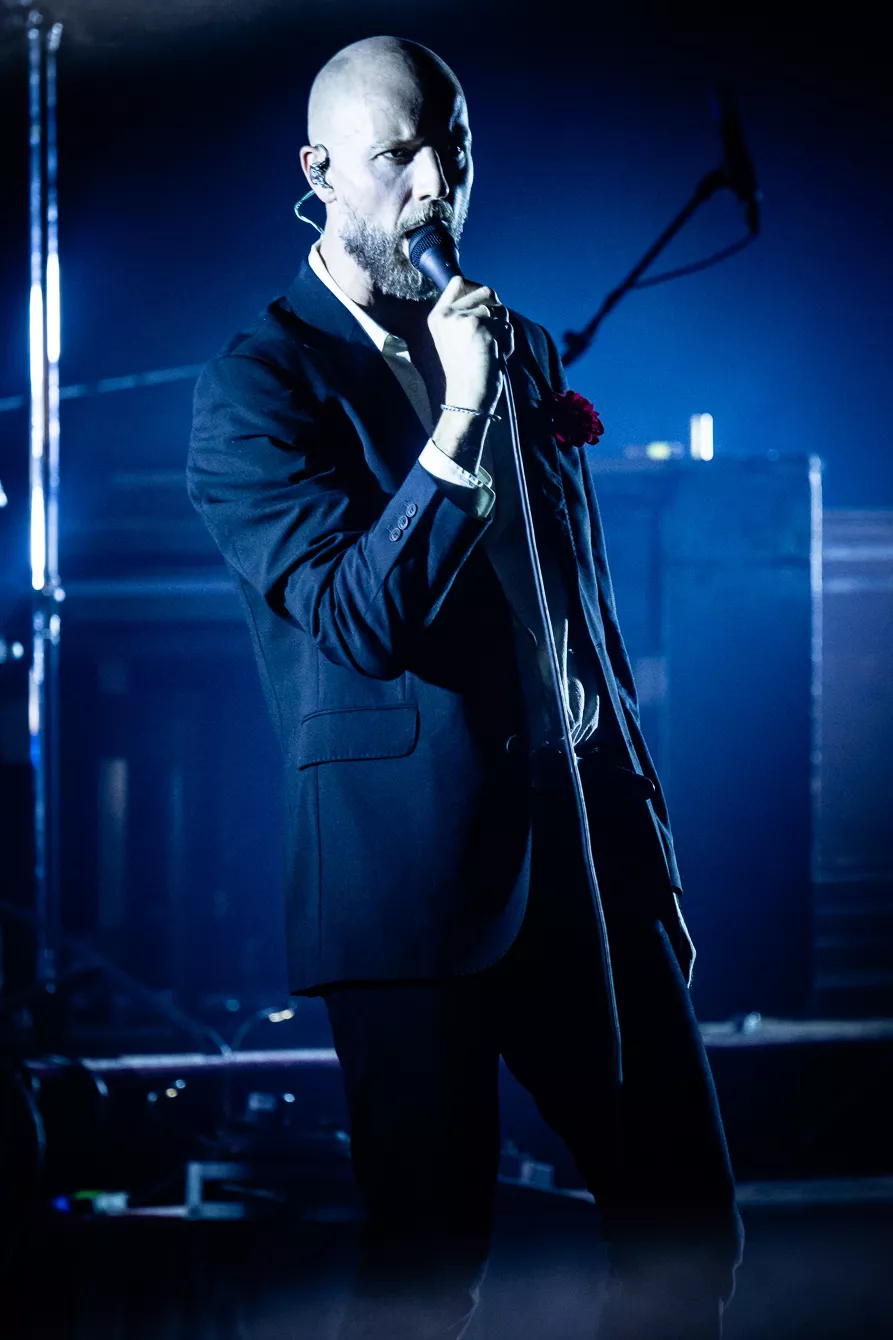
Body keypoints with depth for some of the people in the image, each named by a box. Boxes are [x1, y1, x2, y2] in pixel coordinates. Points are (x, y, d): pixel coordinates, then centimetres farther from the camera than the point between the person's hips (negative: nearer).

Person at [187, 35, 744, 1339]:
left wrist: (650, 857, 18)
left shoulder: (526, 352, 14)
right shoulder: (257, 384, -5)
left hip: (583, 855, 6)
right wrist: (460, 416, -24)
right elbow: (357, 624, -16)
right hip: (418, 876, -6)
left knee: (689, 1233, 6)